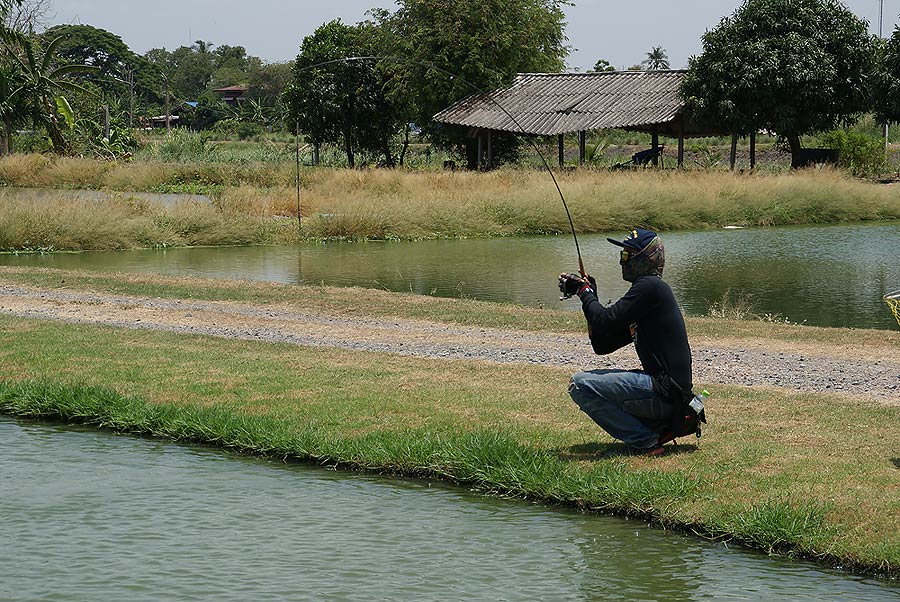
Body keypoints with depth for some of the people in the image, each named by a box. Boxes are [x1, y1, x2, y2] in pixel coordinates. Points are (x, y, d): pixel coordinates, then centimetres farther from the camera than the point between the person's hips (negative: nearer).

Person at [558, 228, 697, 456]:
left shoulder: (650, 286, -11)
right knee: (594, 380, 25)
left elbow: (606, 322, -17)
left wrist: (586, 293, 1)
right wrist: (589, 295, 15)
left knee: (581, 385, -15)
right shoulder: (645, 289, 20)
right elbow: (602, 346, 20)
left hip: (664, 393, -10)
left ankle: (645, 442, -9)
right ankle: (661, 425, 12)